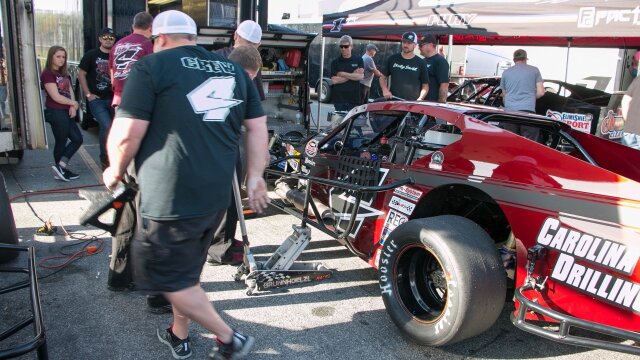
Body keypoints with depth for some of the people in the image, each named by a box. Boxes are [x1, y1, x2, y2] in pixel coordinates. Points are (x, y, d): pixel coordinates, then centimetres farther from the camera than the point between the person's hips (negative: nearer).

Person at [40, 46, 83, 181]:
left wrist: (72, 107, -9)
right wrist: (74, 103, -4)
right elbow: (56, 97, -16)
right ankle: (61, 170, 11)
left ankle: (60, 167, 10)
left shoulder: (64, 74, 17)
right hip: (55, 113, -9)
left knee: (77, 139, 6)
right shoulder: (47, 74, -10)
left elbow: (70, 92, 10)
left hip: (66, 112, 9)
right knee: (61, 142, 0)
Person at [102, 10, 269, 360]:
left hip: (171, 197, -7)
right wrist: (254, 176, 16)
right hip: (217, 196, 7)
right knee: (186, 268, 24)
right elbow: (258, 126, 11)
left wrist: (115, 172, 7)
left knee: (169, 276, 11)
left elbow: (127, 135, -11)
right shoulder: (234, 69, 12)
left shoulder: (151, 66, -5)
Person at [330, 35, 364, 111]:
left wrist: (342, 74, -9)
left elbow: (361, 76, -7)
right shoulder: (335, 62, 6)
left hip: (354, 99, 0)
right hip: (339, 99, 0)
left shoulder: (358, 60, 7)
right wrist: (353, 75, -6)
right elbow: (334, 80, -7)